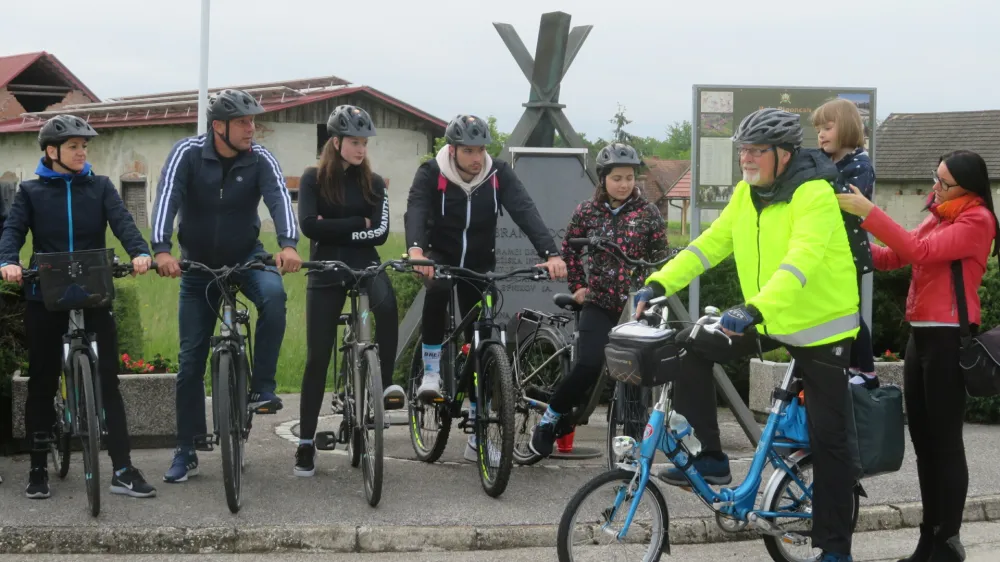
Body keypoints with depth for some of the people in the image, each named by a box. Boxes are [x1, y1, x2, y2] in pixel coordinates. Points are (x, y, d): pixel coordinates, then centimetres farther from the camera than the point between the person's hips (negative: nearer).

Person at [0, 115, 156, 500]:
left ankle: (122, 470, -3)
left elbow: (122, 222, -7)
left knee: (107, 380, -4)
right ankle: (38, 469, 19)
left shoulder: (100, 187, 7)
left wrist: (140, 253, -28)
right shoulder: (31, 191, 5)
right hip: (45, 296, 0)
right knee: (42, 384, 8)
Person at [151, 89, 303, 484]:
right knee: (191, 358, 2)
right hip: (198, 263, 0)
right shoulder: (187, 153, -18)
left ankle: (262, 388, -20)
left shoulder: (260, 159, -15)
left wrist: (288, 244, -48)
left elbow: (279, 198, -29)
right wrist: (161, 251, -46)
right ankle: (186, 452, 13)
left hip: (246, 256, 0)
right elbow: (166, 199, -30)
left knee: (273, 294, -34)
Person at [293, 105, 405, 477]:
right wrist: (357, 223, -12)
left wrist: (334, 229, -11)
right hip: (326, 271, -1)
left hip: (364, 265, 1)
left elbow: (380, 233, -6)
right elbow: (309, 225, -13)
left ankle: (385, 382, -21)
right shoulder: (314, 178, 1)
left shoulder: (373, 183, 6)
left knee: (387, 303, -35)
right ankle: (306, 442, 8)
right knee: (317, 357, -1)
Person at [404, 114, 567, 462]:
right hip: (440, 257, -2)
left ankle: (476, 435, 9)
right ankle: (431, 373, -20)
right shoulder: (431, 173, -17)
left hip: (480, 265, 2)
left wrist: (551, 254, -40)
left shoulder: (498, 173, -13)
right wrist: (415, 249, -54)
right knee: (436, 291, -38)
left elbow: (525, 212, -24)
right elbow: (415, 210, -33)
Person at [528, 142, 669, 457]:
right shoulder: (587, 212, 2)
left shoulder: (648, 213, 0)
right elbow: (569, 249, 16)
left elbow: (660, 257, 5)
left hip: (636, 304, 1)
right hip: (599, 302, -1)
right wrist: (578, 286, 10)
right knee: (589, 365, -16)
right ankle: (550, 417, 3)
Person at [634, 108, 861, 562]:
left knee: (827, 438, -2)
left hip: (820, 328, -7)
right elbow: (712, 243, 0)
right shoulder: (746, 194, 1)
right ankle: (708, 459, 2)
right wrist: (659, 283, -13)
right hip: (767, 320, 7)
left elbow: (801, 261, -36)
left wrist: (754, 308, -49)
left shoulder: (814, 194, -23)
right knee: (691, 347, -9)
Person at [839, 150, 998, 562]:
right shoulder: (940, 217, 18)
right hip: (921, 334, 9)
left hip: (948, 339, -9)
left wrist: (868, 212, -24)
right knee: (923, 440, 11)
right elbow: (895, 256, 11)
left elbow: (920, 251, -23)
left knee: (944, 442, -6)